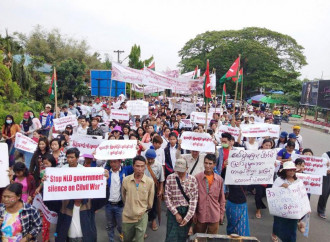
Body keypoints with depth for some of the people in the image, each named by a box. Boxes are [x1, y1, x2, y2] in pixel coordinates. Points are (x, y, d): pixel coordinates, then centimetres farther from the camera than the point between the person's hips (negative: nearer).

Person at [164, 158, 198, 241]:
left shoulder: (192, 179, -3)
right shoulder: (170, 178, -3)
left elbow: (194, 199, -5)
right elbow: (167, 197, -4)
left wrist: (188, 217, -11)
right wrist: (176, 213, -9)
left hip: (187, 211, 1)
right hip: (173, 211, -1)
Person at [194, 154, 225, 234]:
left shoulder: (219, 179, 0)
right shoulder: (197, 178, -7)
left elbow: (222, 199, 7)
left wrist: (221, 214, 7)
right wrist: (193, 214, -3)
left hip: (214, 216, 1)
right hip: (200, 215, -1)